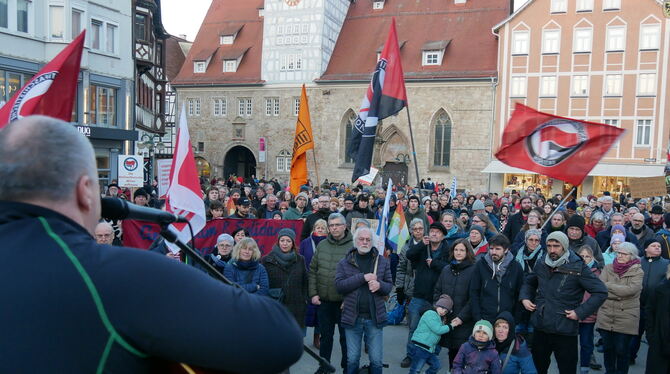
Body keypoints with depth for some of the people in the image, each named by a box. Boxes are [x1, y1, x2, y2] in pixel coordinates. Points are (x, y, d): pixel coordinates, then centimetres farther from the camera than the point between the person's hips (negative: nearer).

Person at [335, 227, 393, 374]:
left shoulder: (382, 261, 5)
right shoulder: (344, 262, 2)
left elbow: (389, 286, 6)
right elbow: (339, 285, -10)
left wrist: (380, 285, -17)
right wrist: (363, 277, -18)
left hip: (374, 317, 1)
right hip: (352, 317, 0)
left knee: (376, 359, 7)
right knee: (352, 359, 11)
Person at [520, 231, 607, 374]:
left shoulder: (577, 267, -12)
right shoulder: (541, 263, 4)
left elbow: (601, 292, -11)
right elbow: (529, 282, 22)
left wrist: (580, 312, -14)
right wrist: (524, 298, 4)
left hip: (565, 331, -4)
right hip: (540, 327, 5)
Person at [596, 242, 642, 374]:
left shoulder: (638, 272, -2)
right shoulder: (608, 268, 6)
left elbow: (631, 290, -19)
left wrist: (608, 285, -14)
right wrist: (620, 293, -18)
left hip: (626, 318, -3)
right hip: (606, 316, 3)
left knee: (622, 349, 5)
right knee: (607, 348, 13)